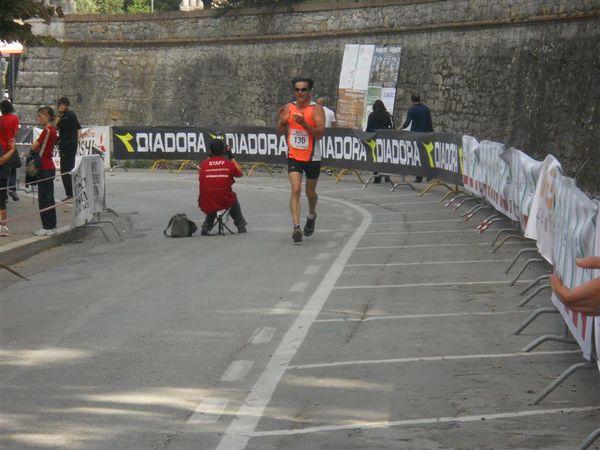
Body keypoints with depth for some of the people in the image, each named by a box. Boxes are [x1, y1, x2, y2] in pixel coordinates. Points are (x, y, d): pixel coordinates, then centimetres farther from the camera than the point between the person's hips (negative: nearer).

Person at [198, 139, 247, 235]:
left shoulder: (203, 164, -3)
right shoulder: (229, 164, -5)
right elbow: (239, 173, 16)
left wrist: (210, 157, 26)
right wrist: (231, 157, 23)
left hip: (206, 206, 1)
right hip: (225, 203, -1)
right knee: (233, 196, 35)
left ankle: (206, 226, 28)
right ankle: (241, 226, 41)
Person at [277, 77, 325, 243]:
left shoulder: (316, 109, -11)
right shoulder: (289, 108, 1)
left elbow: (320, 133, -21)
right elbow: (280, 132, 7)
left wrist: (304, 123, -33)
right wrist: (283, 121, -14)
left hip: (312, 158, -1)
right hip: (294, 156, 1)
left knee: (310, 193, 15)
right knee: (295, 189, -16)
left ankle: (311, 216, 46)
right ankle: (296, 227, -23)